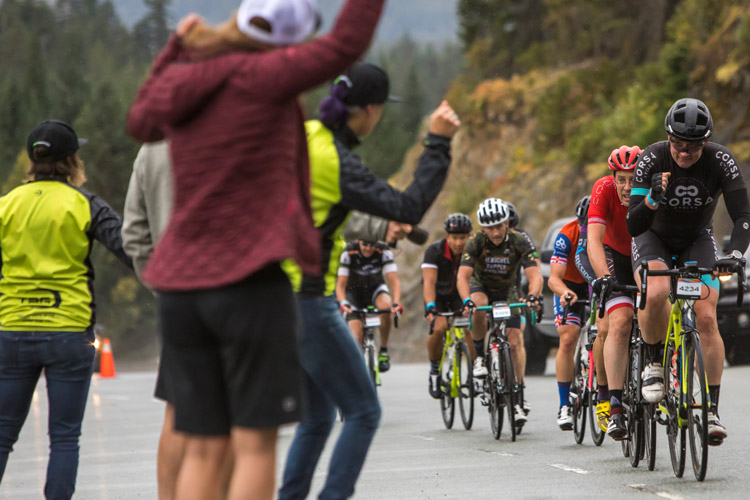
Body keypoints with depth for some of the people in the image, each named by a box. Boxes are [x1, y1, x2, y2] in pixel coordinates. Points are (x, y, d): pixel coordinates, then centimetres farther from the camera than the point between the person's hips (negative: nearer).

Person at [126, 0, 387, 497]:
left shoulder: (180, 81, 9)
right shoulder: (257, 78, -11)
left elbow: (142, 122, 31)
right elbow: (346, 44, -12)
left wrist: (177, 47, 40)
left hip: (183, 288, 7)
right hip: (249, 282, -7)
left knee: (204, 448, 7)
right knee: (256, 443, -2)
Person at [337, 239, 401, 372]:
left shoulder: (384, 252, -23)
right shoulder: (348, 253, -26)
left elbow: (394, 280, -28)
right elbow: (340, 285, -26)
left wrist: (396, 303, -46)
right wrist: (343, 303, -46)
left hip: (375, 288, 1)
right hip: (354, 292, -1)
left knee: (386, 306, -35)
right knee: (356, 340, -19)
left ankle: (384, 351, -20)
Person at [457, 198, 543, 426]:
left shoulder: (519, 242, -24)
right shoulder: (476, 242, -25)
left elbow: (535, 274, -33)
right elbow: (463, 275, -34)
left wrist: (533, 295, -54)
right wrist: (466, 300, -53)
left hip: (507, 292, 1)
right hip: (481, 287, -1)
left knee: (515, 340, -13)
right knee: (479, 306, -37)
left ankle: (518, 399, -6)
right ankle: (479, 357, -17)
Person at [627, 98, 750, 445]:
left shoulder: (720, 161, -24)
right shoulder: (652, 159, -26)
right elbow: (632, 226, -29)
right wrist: (653, 200, -49)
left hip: (697, 241, 1)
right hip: (654, 238, -1)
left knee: (706, 319, -16)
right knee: (656, 294, -33)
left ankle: (712, 409, -9)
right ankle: (655, 363, -7)